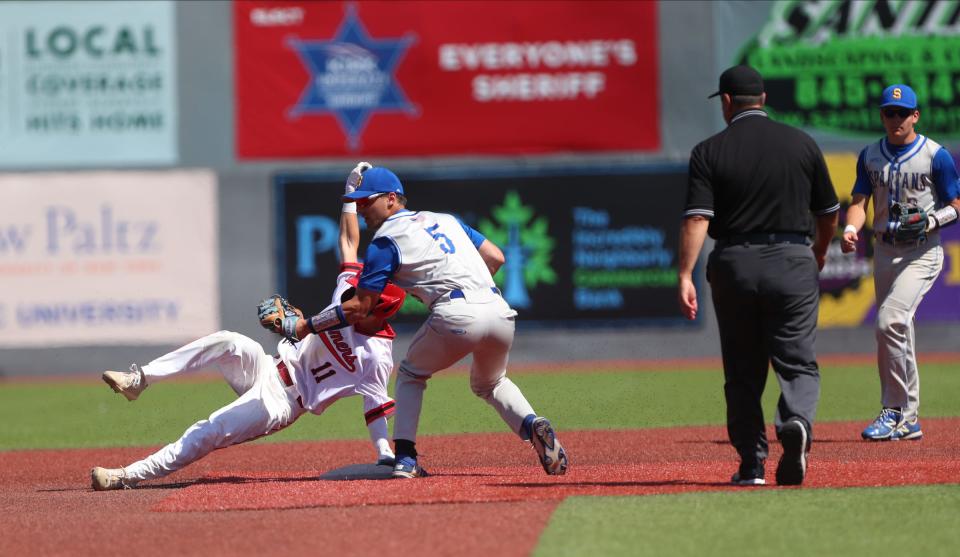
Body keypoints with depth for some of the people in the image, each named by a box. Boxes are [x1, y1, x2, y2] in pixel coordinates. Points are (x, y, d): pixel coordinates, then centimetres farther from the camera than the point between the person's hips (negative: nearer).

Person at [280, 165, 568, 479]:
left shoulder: (385, 242, 6)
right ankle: (532, 425, 2)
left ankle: (405, 458, 8)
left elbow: (359, 308, 4)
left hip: (456, 315, -6)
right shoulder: (445, 219, 25)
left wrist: (305, 327, 12)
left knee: (410, 374, 22)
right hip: (500, 312, 6)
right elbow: (495, 257, 20)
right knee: (490, 383, 31)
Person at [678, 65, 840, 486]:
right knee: (798, 363, 1)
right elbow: (829, 214, 11)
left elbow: (697, 218, -12)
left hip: (734, 266, 0)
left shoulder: (709, 152, -1)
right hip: (793, 262, 0)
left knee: (742, 371, 11)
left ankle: (752, 463, 9)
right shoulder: (801, 143, 4)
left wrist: (685, 276, -16)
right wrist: (819, 254, 29)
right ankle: (796, 423, -29)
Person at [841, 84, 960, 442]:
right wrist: (850, 229, -17)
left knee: (890, 321, -22)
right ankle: (908, 420, 17)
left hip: (921, 252, -6)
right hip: (884, 251, 6)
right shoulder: (870, 156, 9)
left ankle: (894, 411, -16)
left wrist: (929, 221, -21)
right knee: (898, 332, 9)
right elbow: (860, 201, 3)